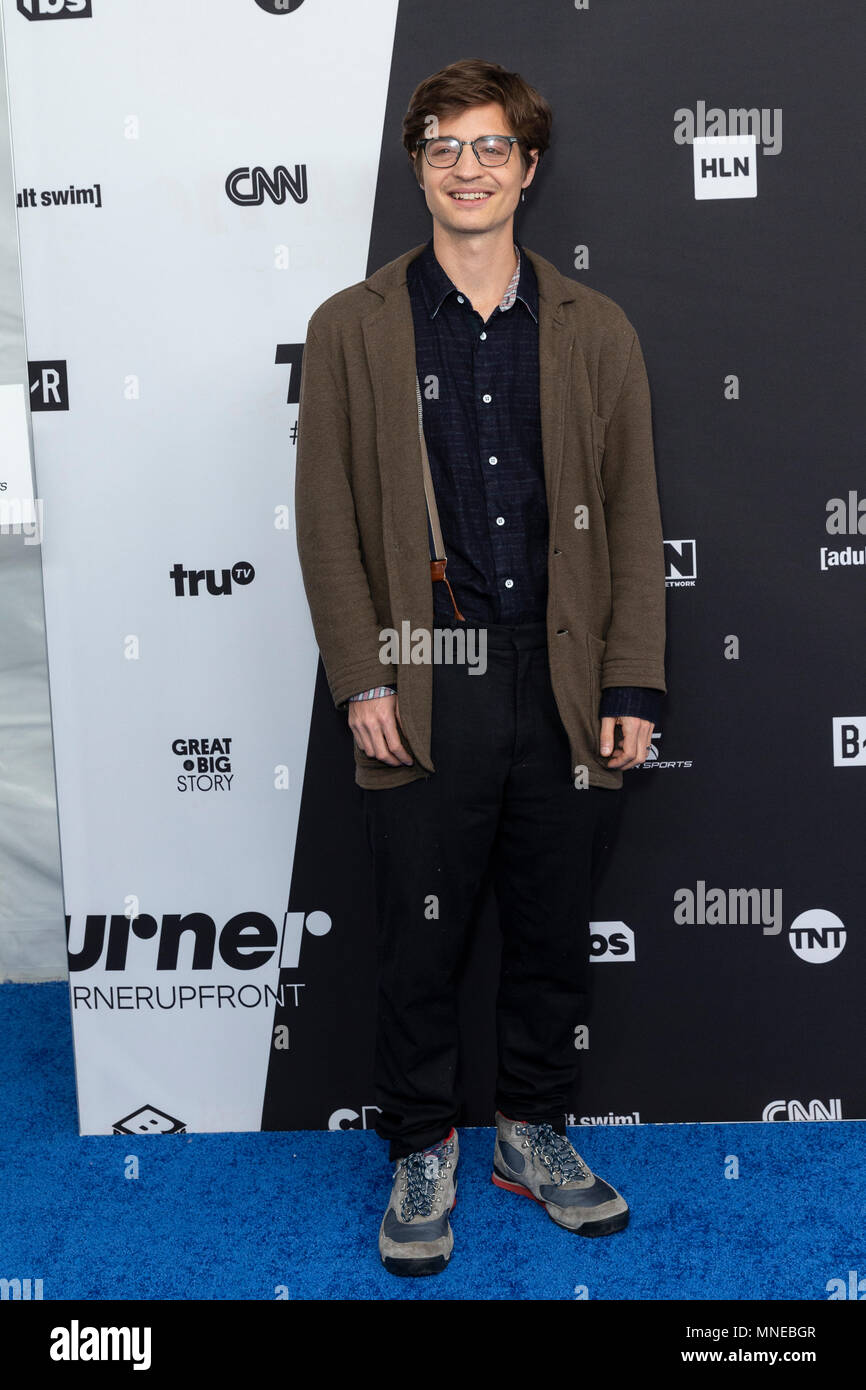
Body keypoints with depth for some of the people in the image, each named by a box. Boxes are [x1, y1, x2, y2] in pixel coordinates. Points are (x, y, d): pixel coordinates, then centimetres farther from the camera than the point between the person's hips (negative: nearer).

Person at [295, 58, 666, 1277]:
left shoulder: (597, 333, 9)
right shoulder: (352, 329, 5)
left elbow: (634, 521, 6)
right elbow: (326, 517, 1)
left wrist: (631, 687, -2)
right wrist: (361, 678, -7)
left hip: (563, 688, 2)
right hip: (423, 691, -1)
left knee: (554, 933, 13)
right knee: (421, 941, 7)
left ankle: (535, 1133, 34)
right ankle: (422, 1154, 28)